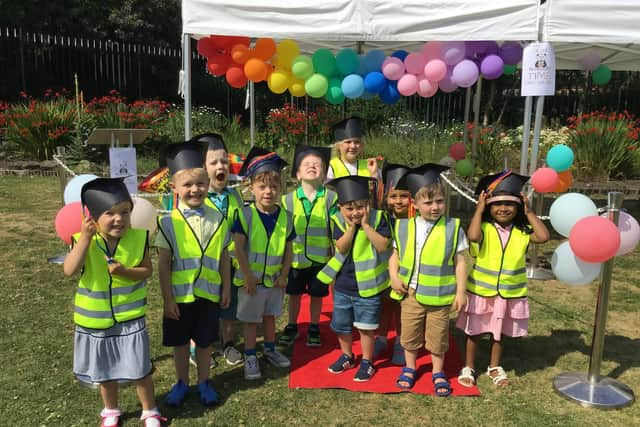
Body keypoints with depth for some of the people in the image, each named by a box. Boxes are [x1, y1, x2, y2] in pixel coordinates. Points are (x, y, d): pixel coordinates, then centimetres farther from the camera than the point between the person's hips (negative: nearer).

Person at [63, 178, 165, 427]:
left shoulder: (138, 237, -12)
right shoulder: (82, 239, -12)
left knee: (140, 370, 8)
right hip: (95, 320, 1)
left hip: (130, 318, -1)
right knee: (105, 371, 20)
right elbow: (69, 271, -25)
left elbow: (147, 271, -7)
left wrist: (125, 272, -26)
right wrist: (85, 237, -31)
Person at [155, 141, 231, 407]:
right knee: (179, 342, 15)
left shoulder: (218, 219, -2)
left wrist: (226, 289, 6)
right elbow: (163, 265, -7)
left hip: (209, 293, 1)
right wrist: (168, 299, -8)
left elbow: (224, 258, 5)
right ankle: (182, 382, 36)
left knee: (205, 341, 15)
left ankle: (204, 382, 35)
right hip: (180, 295, -1)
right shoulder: (169, 222, -9)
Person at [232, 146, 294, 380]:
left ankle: (270, 350, 38)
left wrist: (284, 275, -3)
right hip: (251, 279, -3)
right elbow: (238, 247, -15)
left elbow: (288, 249, 3)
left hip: (275, 279, 4)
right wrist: (247, 276, -16)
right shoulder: (246, 215, -14)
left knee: (270, 315, 20)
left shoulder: (285, 217, -3)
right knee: (250, 319, 10)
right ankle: (250, 357, 24)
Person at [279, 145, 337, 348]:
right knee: (294, 294, 15)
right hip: (295, 258, 1)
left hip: (321, 258, -1)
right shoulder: (289, 199, -2)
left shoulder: (330, 197, -7)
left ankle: (314, 328, 32)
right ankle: (292, 327, 35)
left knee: (317, 294, 13)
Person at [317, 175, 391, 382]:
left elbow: (383, 245, -21)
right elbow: (341, 248, -14)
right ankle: (347, 356, 39)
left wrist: (365, 225, -24)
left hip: (368, 285, -3)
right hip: (342, 285, 3)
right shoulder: (338, 220, -6)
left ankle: (367, 361, 27)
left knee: (365, 326, 8)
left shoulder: (377, 218, -11)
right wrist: (351, 226, -22)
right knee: (340, 325, 17)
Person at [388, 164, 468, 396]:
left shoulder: (453, 228, -7)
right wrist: (394, 277, -6)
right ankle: (409, 368, 37)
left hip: (440, 296, -2)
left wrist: (460, 291, -5)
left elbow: (459, 262, -3)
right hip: (411, 294, 2)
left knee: (438, 337, 13)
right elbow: (395, 255, 9)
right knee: (410, 334, 16)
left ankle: (438, 372, 33)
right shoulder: (404, 227, -2)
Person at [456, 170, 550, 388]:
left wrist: (529, 213, -12)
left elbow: (544, 236, -18)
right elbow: (473, 236, -34)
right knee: (474, 332, 13)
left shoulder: (522, 231, -3)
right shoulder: (483, 227, -13)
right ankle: (468, 368, 30)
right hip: (480, 292, -3)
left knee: (499, 333, 19)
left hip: (510, 294, 3)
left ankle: (494, 367, 39)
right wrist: (479, 210, -24)